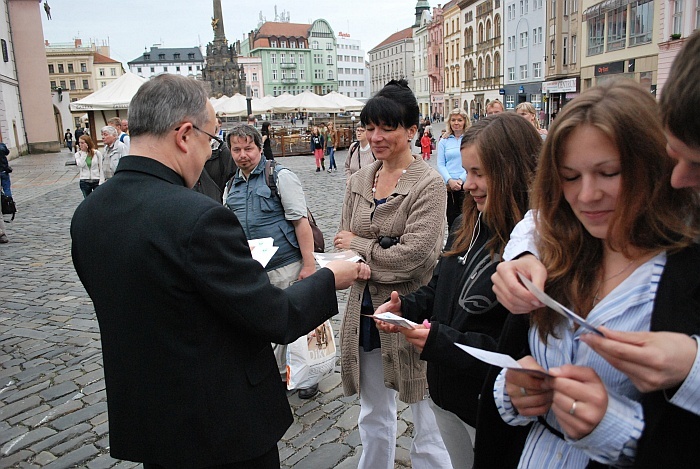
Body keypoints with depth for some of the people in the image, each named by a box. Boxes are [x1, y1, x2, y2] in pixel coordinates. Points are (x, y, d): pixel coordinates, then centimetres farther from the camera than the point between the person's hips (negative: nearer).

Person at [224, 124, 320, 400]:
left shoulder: (280, 176, -7)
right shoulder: (232, 186, 12)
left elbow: (300, 222, -12)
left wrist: (309, 264, -17)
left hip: (286, 266, -6)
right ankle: (279, 374, 32)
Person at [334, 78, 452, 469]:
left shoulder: (428, 184, -11)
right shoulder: (359, 181, 7)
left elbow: (414, 254, -19)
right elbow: (344, 242, 9)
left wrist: (358, 247, -8)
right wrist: (381, 256, -11)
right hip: (365, 309, 6)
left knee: (428, 423, 6)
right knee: (374, 416, 24)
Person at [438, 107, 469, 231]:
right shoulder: (444, 141, 10)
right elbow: (440, 164, 4)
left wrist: (461, 179, -13)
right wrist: (450, 180, -11)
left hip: (466, 185, -2)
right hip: (447, 185, 2)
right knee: (451, 218, 5)